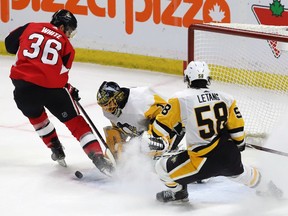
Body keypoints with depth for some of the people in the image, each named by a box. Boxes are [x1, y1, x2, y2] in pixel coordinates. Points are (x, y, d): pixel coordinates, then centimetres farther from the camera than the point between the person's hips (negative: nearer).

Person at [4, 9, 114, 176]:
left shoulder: (30, 28, 13)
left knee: (35, 115, 34)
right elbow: (60, 73, 7)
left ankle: (56, 150, 36)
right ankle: (97, 156, -4)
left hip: (23, 86, 2)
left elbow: (10, 44, 20)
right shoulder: (65, 45, 8)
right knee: (75, 122, 8)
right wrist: (70, 90, 23)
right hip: (51, 87, -2)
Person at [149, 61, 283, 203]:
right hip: (231, 157, 5)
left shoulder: (180, 99, -8)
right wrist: (240, 144, 28)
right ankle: (268, 188, 57)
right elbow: (237, 129, 7)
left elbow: (160, 128, -6)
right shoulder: (225, 98, 2)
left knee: (162, 166, 11)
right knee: (239, 172, 40)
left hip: (205, 162, -5)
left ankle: (178, 192, 26)